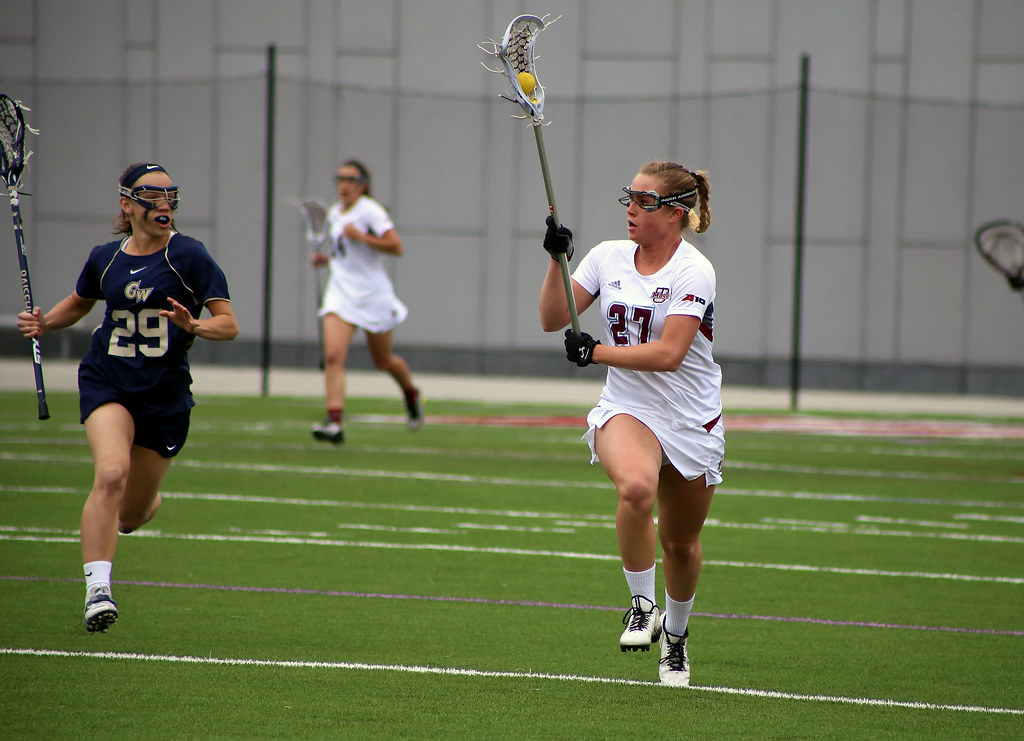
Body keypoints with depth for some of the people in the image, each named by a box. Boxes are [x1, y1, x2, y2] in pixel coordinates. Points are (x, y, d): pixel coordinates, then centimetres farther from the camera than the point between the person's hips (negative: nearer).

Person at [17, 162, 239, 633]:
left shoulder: (188, 256, -7)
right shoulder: (105, 258, 4)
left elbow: (228, 323, -9)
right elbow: (80, 302, 25)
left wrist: (194, 326, -30)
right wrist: (44, 323, 6)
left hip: (165, 395, -1)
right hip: (107, 382, 1)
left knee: (131, 514, 9)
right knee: (111, 473, -27)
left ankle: (146, 503, 49)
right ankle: (97, 589, -28)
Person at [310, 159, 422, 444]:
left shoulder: (370, 210, -11)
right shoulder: (335, 213, 11)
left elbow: (397, 247, -20)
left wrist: (361, 237, -25)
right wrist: (327, 259, 9)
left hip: (373, 295, -5)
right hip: (341, 290, 5)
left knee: (384, 362, 13)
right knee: (333, 356, -18)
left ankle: (411, 393, 46)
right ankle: (335, 423, -26)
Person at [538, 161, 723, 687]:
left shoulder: (694, 272, -14)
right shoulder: (608, 257, 1)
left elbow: (669, 353, -22)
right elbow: (553, 319, 1)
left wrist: (595, 352, -18)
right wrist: (557, 259, -10)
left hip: (692, 420, -1)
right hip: (626, 409, 1)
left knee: (681, 544, 11)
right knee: (637, 486, -33)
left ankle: (675, 635, 38)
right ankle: (642, 607, -17)